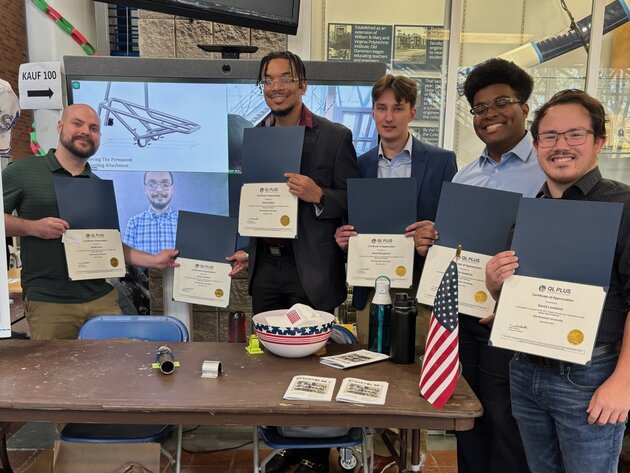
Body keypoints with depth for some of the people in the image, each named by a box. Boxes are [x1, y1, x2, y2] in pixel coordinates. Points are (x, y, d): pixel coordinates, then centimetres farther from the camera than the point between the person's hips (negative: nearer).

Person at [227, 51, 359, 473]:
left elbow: (355, 203, -6)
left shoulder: (335, 137, -5)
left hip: (311, 271, -4)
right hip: (265, 268, 5)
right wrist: (244, 250, 6)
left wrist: (318, 195, -22)